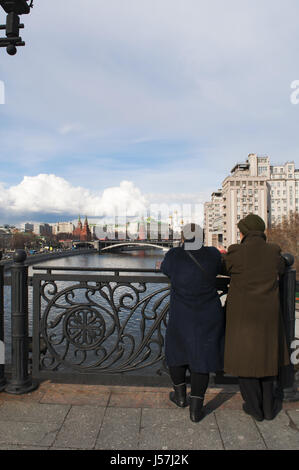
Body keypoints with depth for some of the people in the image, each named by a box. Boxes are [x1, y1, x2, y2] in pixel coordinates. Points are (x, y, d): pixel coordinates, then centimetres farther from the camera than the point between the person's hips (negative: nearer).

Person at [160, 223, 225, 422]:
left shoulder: (173, 256, -11)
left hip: (182, 317, -1)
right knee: (201, 357, 11)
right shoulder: (213, 254, -9)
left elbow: (165, 269, 11)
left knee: (177, 350, 22)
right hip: (209, 317, 1)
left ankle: (180, 395, 35)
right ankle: (196, 408, 16)